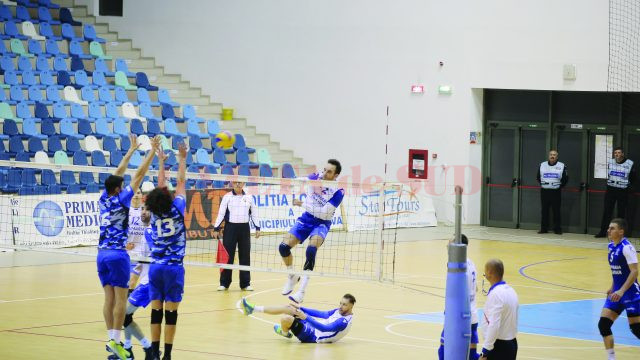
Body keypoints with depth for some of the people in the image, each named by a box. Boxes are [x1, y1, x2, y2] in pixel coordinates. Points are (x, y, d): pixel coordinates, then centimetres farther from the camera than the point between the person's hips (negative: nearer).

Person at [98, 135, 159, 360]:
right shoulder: (120, 200, -8)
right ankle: (115, 341, -12)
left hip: (102, 254, 7)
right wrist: (152, 151, -1)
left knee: (109, 298, 6)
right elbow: (139, 175, -6)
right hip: (117, 254, -7)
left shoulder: (103, 200, 7)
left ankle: (111, 338, 3)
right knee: (121, 299, -6)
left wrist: (132, 150, 27)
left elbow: (118, 174, 18)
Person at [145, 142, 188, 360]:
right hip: (174, 268, -4)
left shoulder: (155, 213, -1)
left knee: (156, 310, 4)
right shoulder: (176, 211, -9)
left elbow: (160, 186, 13)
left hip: (155, 267, 4)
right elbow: (181, 183, 0)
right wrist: (182, 160, 10)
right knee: (171, 312, -2)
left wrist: (161, 162, 23)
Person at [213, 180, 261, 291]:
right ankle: (224, 283, 5)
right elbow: (221, 213, -1)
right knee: (227, 256, -2)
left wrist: (257, 228, 5)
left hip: (244, 228, 2)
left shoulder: (249, 198, 8)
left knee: (245, 256, 3)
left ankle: (245, 283, 11)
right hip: (230, 227, -2)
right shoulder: (227, 197, 1)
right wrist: (216, 229, -6)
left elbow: (254, 214, 11)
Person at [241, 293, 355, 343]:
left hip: (312, 336, -9)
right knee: (288, 308, 4)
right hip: (313, 327, 9)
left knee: (285, 318, -24)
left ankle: (285, 333, 15)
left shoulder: (344, 321, -23)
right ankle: (253, 309, 15)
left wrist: (306, 317, -37)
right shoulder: (338, 311, 7)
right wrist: (300, 309, 0)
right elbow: (324, 314, 6)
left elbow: (326, 328, -33)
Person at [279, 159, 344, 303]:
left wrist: (303, 204, -17)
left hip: (322, 223, -5)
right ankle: (292, 276, 21)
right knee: (284, 247, -8)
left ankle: (301, 291, -27)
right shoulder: (315, 178, -9)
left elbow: (323, 213, -22)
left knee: (311, 250, -30)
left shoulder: (338, 192, -21)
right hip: (306, 218, 5)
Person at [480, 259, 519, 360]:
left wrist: (485, 351, -22)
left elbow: (494, 325, -25)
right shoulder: (510, 290, 9)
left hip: (499, 345, -9)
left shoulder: (496, 294, -19)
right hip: (511, 343, 9)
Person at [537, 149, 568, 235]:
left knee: (556, 211, 0)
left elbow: (565, 179, 5)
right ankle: (544, 228, 11)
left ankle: (557, 228, 6)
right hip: (544, 191, 2)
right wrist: (542, 184, 8)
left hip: (556, 192, -2)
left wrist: (560, 186, 1)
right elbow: (538, 177, 17)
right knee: (544, 210, 5)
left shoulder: (562, 166, -1)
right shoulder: (542, 165, 7)